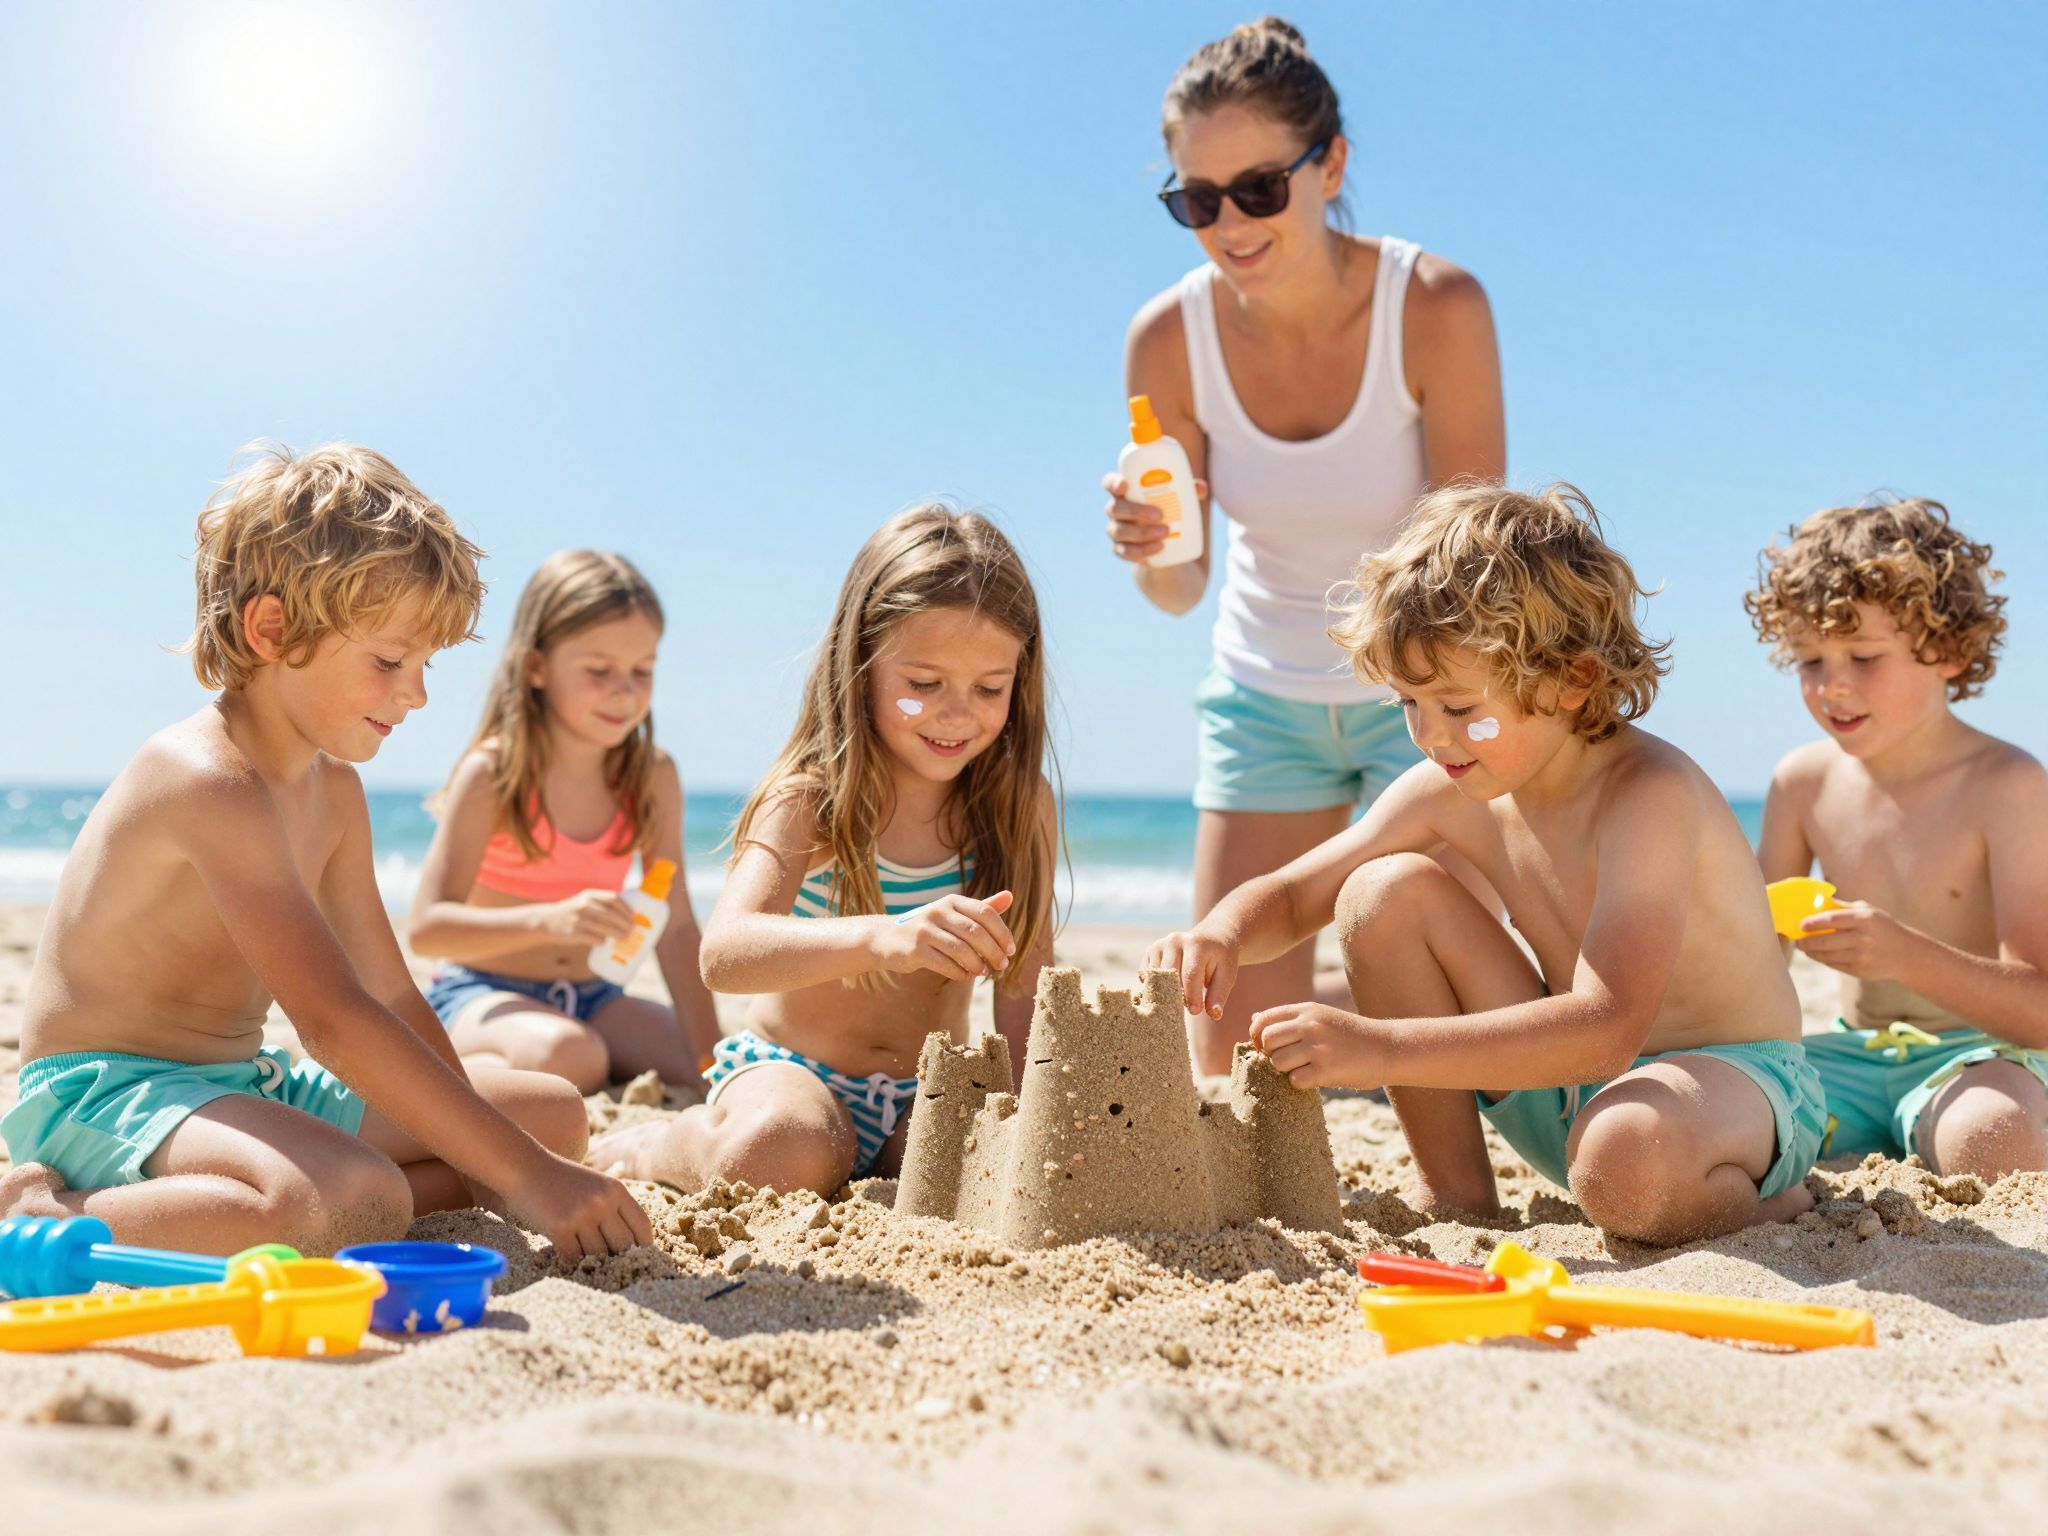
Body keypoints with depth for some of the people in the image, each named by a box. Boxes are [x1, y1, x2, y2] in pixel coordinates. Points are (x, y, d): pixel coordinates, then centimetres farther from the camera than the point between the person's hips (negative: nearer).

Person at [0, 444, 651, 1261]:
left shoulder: (333, 789, 9)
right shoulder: (210, 780, -22)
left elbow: (391, 996, 10)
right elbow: (335, 1020, -30)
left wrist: (476, 1163, 2)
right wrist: (520, 1175, -31)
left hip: (242, 1084, 10)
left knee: (555, 1110, 9)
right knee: (357, 1203, -40)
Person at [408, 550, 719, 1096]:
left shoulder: (653, 777, -1)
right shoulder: (493, 773, -14)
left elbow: (675, 927, -2)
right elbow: (425, 928, -21)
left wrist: (710, 1055, -11)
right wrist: (550, 919, -37)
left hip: (589, 997, 5)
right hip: (480, 994, -5)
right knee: (568, 1057, -37)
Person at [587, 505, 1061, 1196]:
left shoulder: (1021, 804, -5)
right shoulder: (809, 800, -16)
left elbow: (1023, 989, -3)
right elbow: (723, 953, -34)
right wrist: (881, 938, -51)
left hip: (929, 1094, 3)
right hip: (789, 1069, -3)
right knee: (782, 1153, -35)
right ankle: (634, 1149, -1)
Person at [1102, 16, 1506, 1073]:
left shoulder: (1437, 309, -23)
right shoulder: (1168, 338, -16)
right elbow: (1181, 591, -7)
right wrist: (1149, 548, -30)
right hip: (1265, 697, 2)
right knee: (1227, 1051, 1)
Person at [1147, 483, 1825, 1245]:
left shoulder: (1652, 796, -28)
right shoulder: (1449, 792, -7)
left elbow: (1607, 1028, -39)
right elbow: (1288, 896, 2)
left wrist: (1381, 1047, -46)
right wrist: (1223, 935, -23)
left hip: (1734, 1078, -6)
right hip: (1567, 1083, 6)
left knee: (1628, 1160, -42)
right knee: (1386, 893, -11)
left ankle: (1764, 1203, -3)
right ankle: (1454, 1196, 1)